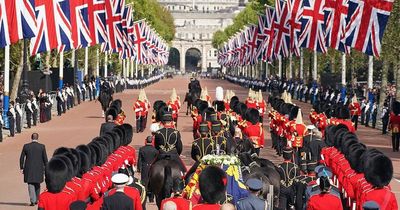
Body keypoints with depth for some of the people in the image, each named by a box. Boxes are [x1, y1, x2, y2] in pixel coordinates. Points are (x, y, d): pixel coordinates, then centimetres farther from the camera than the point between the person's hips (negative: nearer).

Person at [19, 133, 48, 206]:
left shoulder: (26, 146, -3)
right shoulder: (42, 146, -4)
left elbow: (22, 158, 0)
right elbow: (45, 158, -3)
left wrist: (21, 168, 8)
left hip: (29, 169, -1)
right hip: (39, 169, 1)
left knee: (31, 185, 1)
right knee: (37, 185, 17)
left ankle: (33, 200, -11)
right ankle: (36, 200, 25)